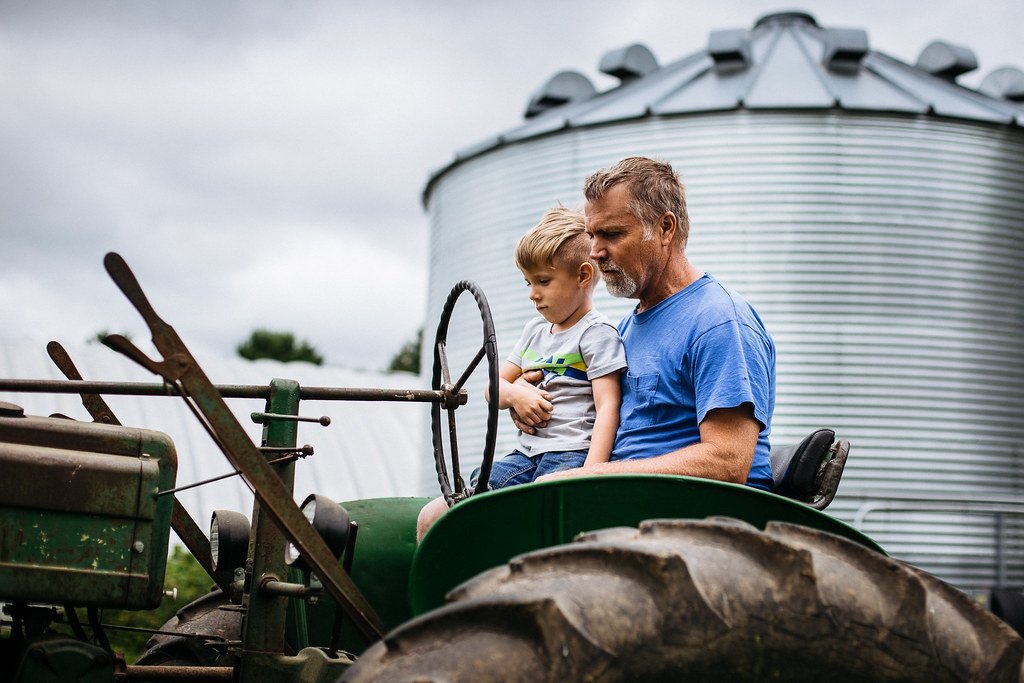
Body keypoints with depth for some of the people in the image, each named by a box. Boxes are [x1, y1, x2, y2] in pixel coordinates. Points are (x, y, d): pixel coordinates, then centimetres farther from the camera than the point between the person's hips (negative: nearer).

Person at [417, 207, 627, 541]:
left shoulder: (597, 333, -2)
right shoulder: (535, 331, 22)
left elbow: (608, 407, -11)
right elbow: (494, 387, 25)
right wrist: (515, 394, 0)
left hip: (570, 456, -8)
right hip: (526, 456, 8)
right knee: (432, 520, -4)